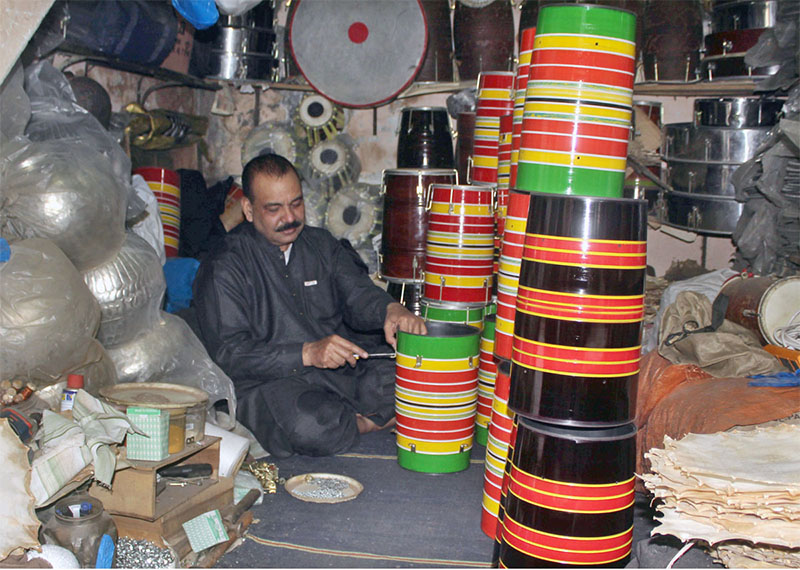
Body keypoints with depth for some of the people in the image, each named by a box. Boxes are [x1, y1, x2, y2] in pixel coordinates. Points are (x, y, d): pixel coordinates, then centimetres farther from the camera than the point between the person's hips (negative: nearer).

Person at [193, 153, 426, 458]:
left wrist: (391, 310, -24)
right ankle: (369, 423, -6)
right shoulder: (223, 269, -5)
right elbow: (229, 354, -13)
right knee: (308, 426, -36)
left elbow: (357, 292, 1)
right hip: (271, 383, -4)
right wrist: (307, 353, -26)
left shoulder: (322, 244, 14)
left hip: (345, 368, 4)